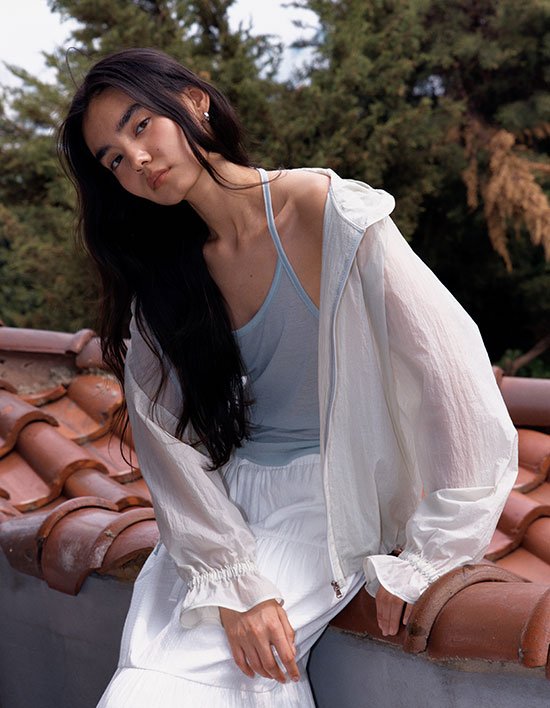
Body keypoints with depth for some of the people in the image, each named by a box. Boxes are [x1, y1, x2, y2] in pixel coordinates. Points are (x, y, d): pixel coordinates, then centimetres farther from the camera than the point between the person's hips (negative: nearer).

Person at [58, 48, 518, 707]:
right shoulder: (158, 274, 3)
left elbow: (453, 373, -17)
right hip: (224, 495, 5)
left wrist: (422, 563, -16)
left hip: (329, 492, -4)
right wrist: (234, 579, -18)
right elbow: (165, 431, -4)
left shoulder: (327, 213, -13)